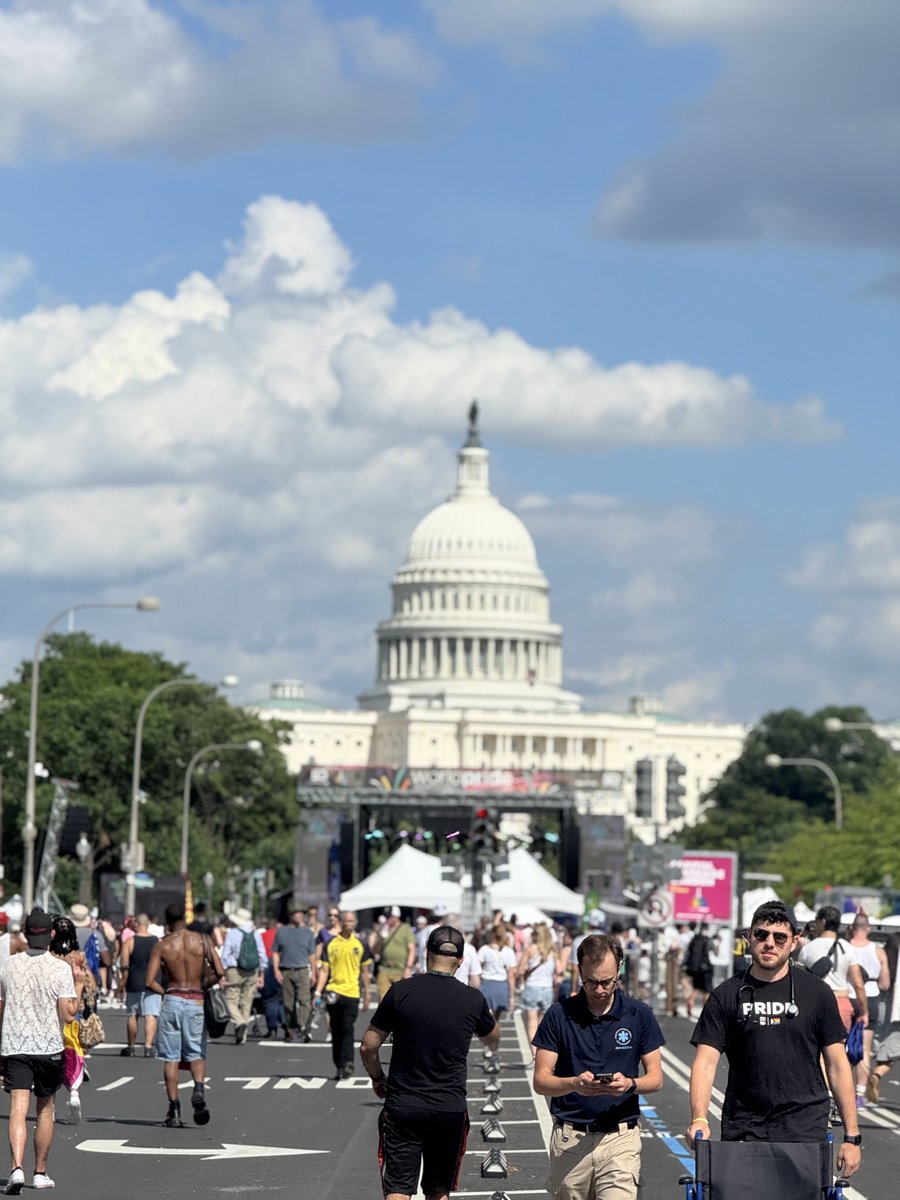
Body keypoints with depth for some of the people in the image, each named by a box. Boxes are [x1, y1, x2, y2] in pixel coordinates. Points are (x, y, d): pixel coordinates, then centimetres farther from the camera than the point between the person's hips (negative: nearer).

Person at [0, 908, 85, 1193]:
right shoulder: (60, 968, -8)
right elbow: (68, 1015, -11)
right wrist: (79, 985, 1)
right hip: (49, 1047, -1)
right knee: (45, 1109, 15)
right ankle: (40, 1172, 23)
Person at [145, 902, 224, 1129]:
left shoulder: (162, 945, -1)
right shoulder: (202, 940, 0)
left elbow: (150, 981, -7)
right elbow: (220, 972, -6)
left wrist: (165, 992, 10)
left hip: (172, 1000, -1)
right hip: (195, 1002, 1)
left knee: (170, 1058, 6)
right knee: (196, 1053, 11)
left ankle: (174, 1108, 2)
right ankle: (199, 1088, -19)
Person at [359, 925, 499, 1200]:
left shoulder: (401, 991, -6)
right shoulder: (473, 999, -1)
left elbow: (368, 1047, -2)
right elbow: (493, 1039, 20)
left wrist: (377, 1078, 16)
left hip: (402, 1106, -2)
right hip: (450, 1110, 2)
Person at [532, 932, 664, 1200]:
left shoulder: (639, 1014, 3)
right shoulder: (559, 1015, 1)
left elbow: (656, 1077, 6)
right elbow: (541, 1080, 0)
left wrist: (630, 1085, -16)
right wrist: (574, 1084, -21)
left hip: (620, 1137, -1)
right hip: (569, 1139, 1)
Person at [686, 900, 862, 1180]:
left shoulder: (817, 992, 6)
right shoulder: (726, 996, 6)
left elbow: (837, 1065, 7)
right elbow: (706, 1062, 0)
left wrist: (851, 1136, 1)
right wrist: (699, 1119, -17)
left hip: (805, 1128, -1)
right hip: (742, 1130, 1)